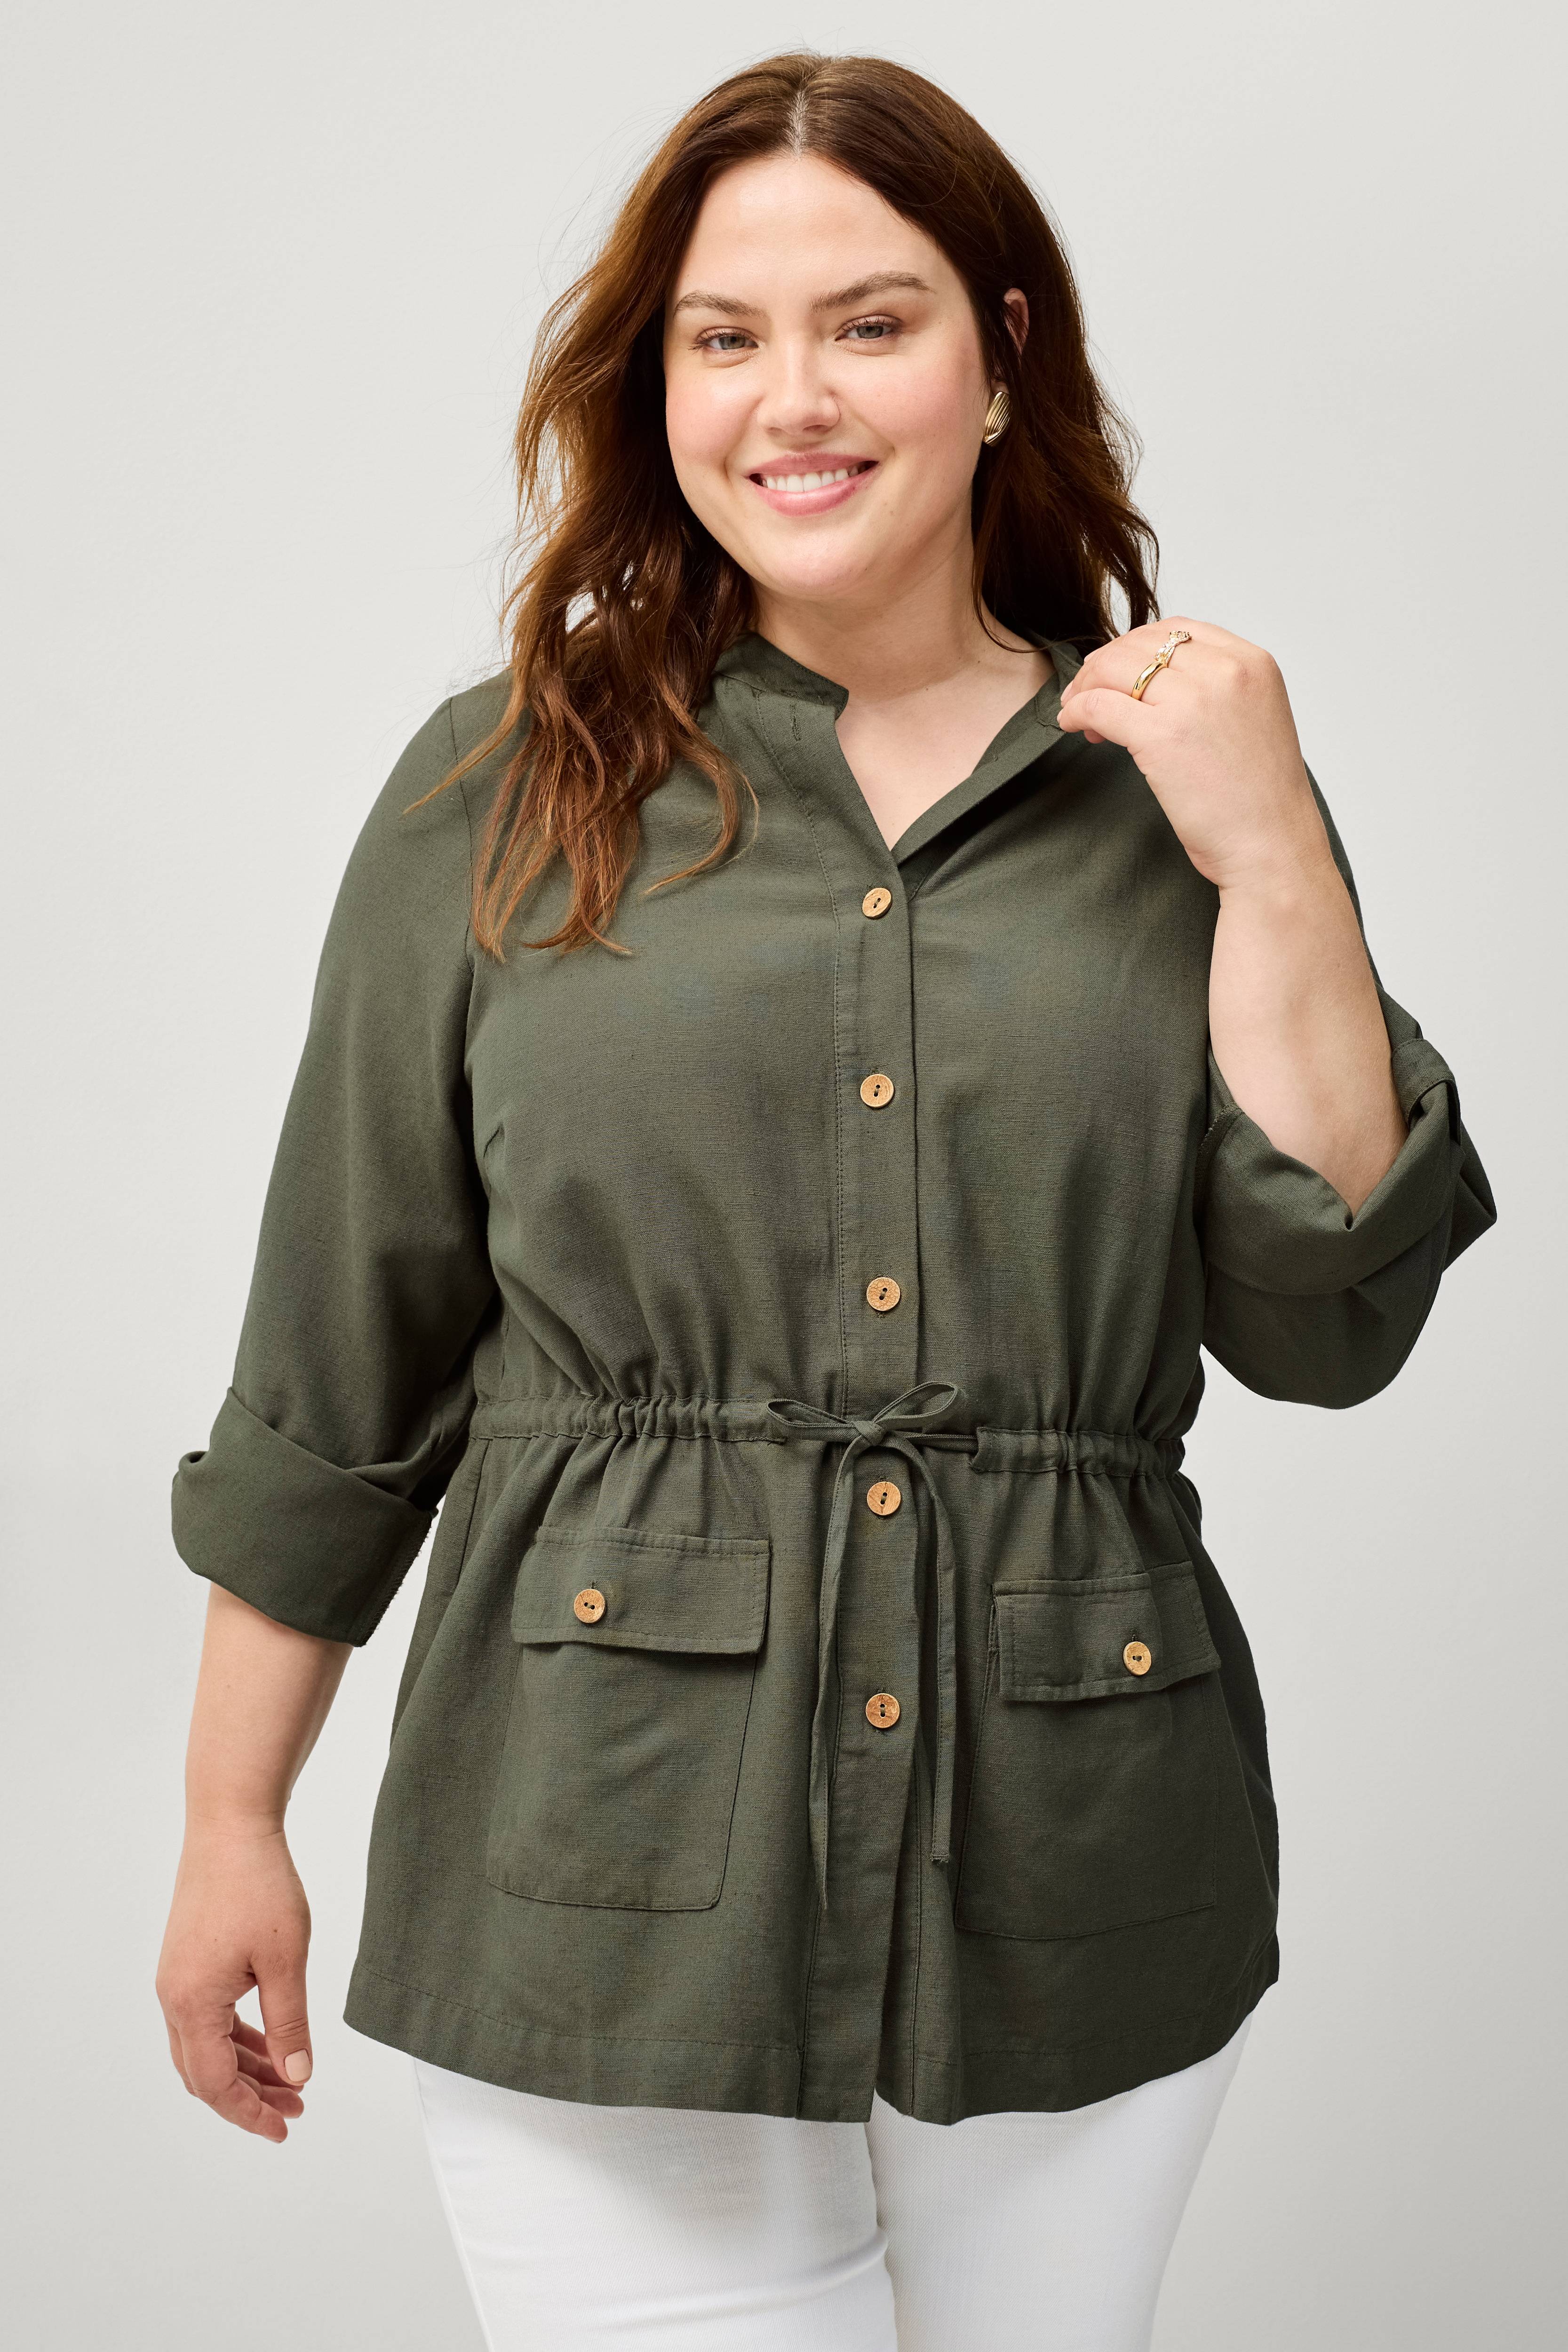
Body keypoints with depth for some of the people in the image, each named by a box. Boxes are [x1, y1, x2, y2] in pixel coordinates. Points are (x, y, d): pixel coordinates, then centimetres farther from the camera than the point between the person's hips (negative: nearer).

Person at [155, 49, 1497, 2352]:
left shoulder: (1178, 792, 4)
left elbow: (1328, 1330, -2)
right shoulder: (503, 797, 1)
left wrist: (1273, 866, -9)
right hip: (607, 1891, -1)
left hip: (1079, 1891, 2)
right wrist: (234, 1821, 6)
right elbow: (336, 1364, 4)